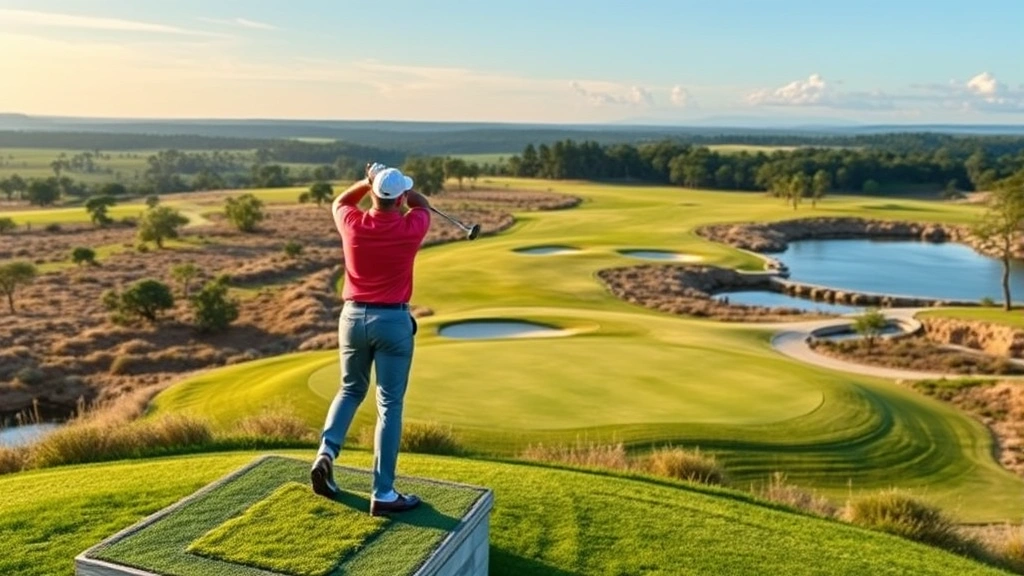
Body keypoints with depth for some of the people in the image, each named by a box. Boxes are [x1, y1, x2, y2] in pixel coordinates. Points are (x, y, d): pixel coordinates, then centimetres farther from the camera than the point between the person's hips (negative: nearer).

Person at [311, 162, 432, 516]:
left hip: (353, 316, 3)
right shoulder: (411, 228, -9)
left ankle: (326, 452, 4)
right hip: (393, 320, -3)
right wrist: (396, 186, 15)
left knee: (351, 390, 24)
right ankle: (383, 494, 2)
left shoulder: (353, 224, -5)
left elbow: (339, 202, 22)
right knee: (389, 405, 1)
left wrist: (369, 183, 14)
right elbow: (422, 205, 16)